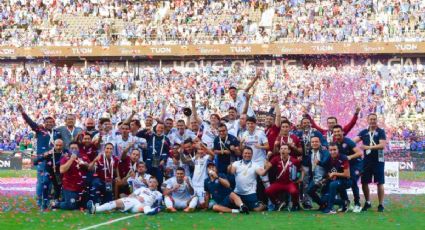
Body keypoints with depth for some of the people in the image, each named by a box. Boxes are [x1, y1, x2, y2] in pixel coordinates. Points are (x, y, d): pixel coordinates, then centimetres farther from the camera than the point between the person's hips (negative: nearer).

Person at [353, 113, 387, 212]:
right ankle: (367, 202, 25)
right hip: (366, 161, 4)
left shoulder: (381, 132, -2)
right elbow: (354, 140, -4)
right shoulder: (364, 132, 9)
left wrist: (368, 147, -25)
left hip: (378, 160, -4)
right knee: (364, 182, 8)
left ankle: (381, 204, 6)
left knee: (380, 183, -1)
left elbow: (382, 145, -16)